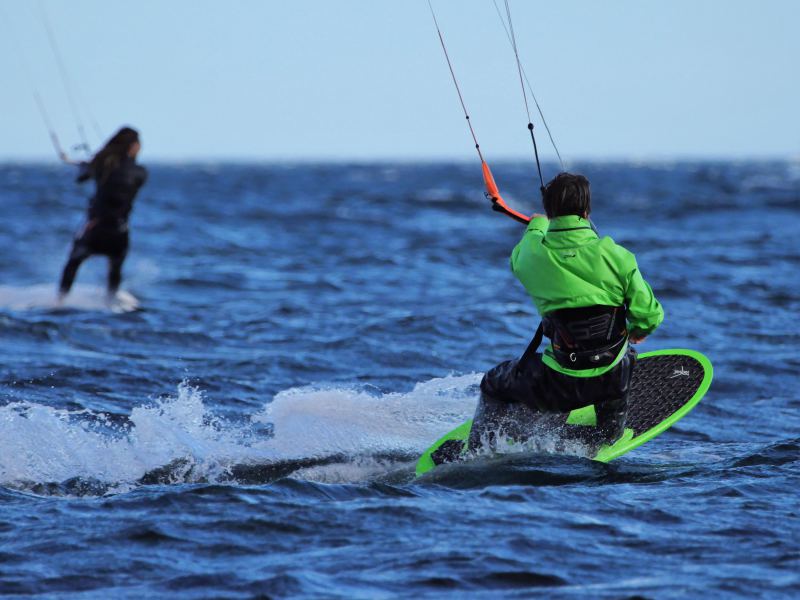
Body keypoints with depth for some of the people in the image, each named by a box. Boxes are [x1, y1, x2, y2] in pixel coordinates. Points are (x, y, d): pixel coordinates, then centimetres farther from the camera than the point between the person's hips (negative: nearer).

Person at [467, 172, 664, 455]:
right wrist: (637, 331, 17)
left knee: (494, 384, 27)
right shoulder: (616, 256, -12)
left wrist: (537, 226, 42)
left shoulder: (532, 255, -8)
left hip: (561, 384, -1)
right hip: (612, 379, 1)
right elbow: (649, 315, -8)